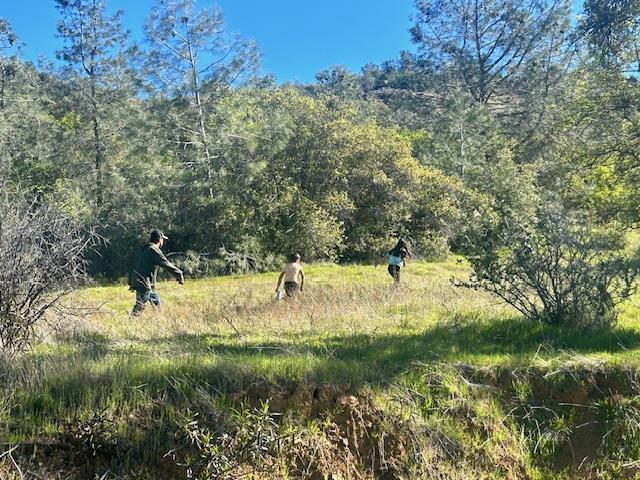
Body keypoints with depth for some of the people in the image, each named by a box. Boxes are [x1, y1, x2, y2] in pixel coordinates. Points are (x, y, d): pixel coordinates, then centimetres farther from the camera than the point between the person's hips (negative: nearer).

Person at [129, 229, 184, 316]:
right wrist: (179, 274, -8)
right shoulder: (154, 250, -12)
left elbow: (135, 266, 20)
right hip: (144, 283, -10)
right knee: (140, 306, -9)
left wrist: (131, 282, 24)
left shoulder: (144, 249, 17)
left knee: (156, 301, 18)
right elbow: (166, 264, -16)